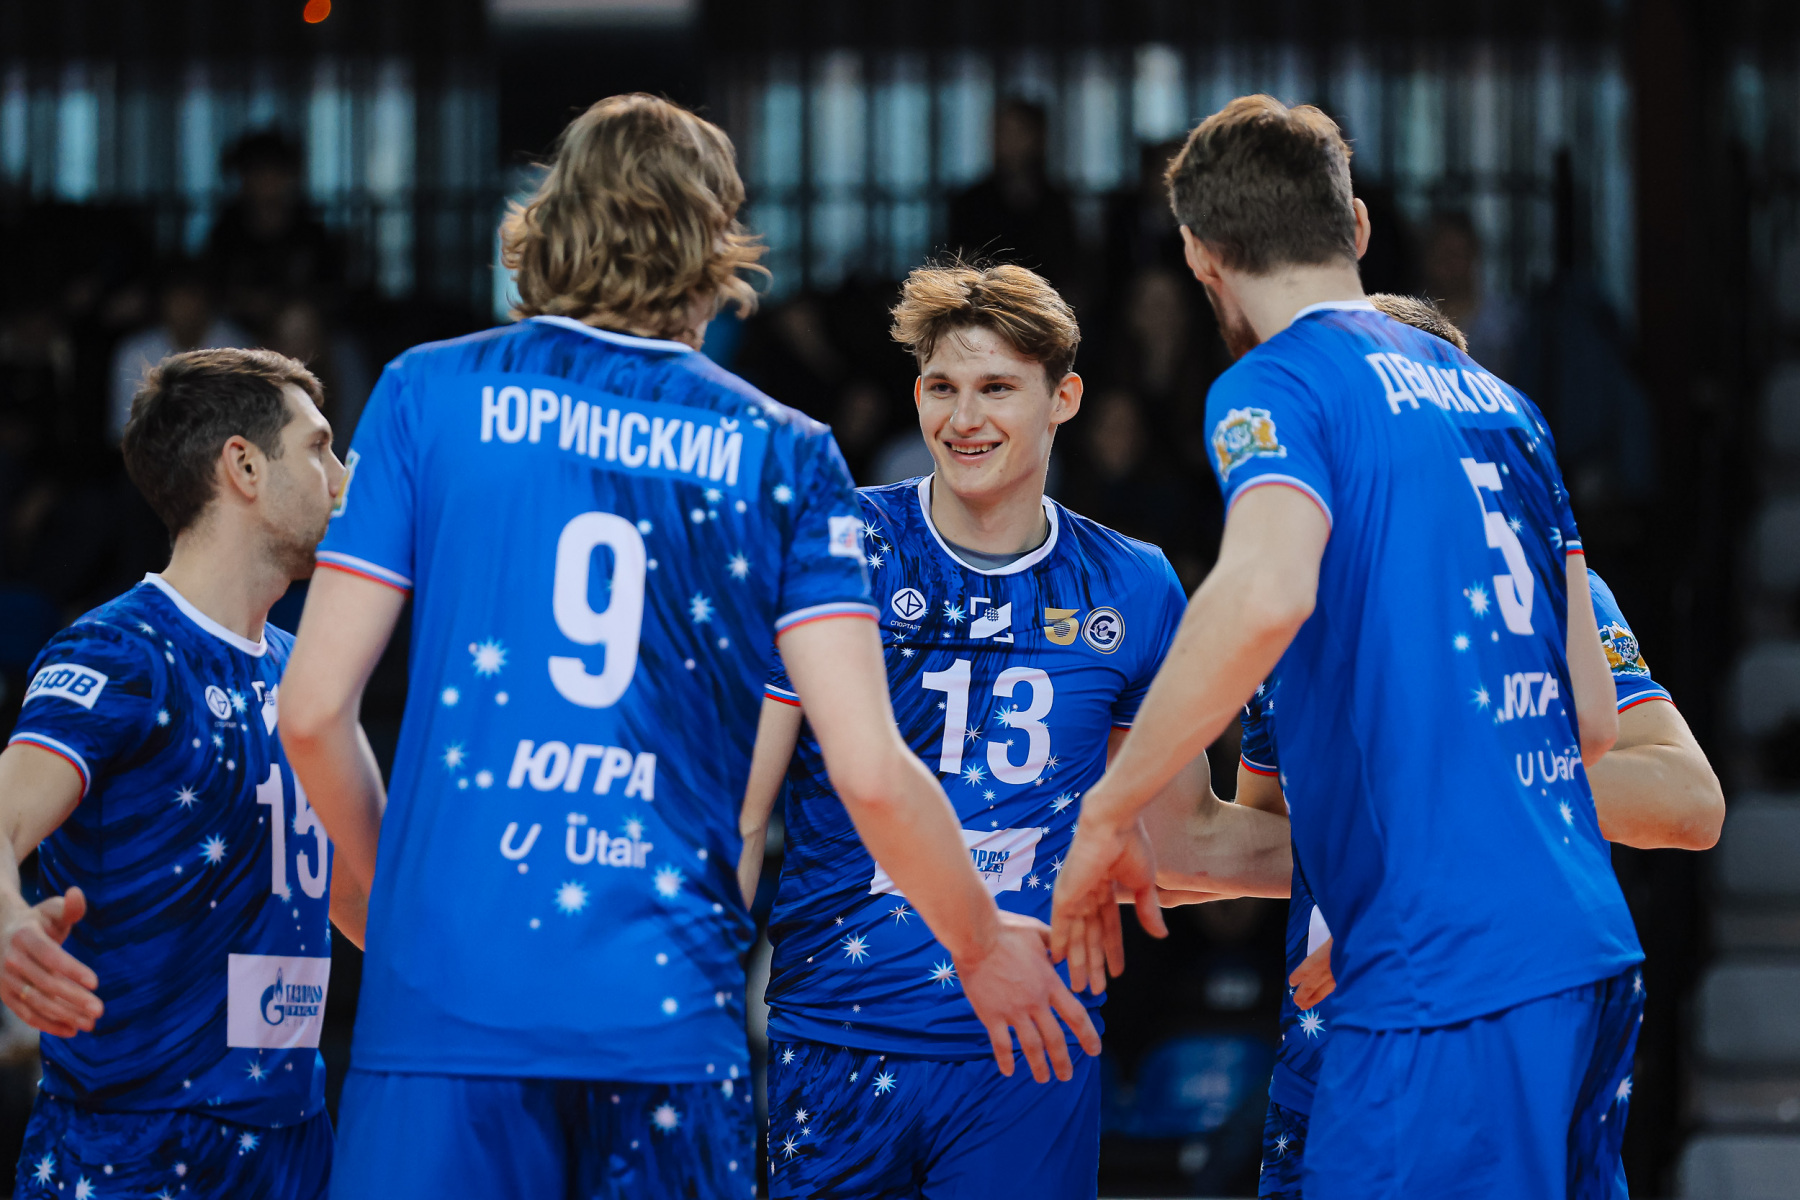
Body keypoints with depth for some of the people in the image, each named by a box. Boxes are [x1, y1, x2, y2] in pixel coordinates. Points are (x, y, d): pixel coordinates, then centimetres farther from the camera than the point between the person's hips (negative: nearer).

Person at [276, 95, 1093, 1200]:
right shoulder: (784, 456, 6)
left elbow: (314, 709, 3)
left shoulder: (430, 394, 6)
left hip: (448, 992, 0)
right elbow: (872, 773, 0)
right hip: (669, 1018, 1)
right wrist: (980, 947, 17)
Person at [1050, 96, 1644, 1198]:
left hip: (1448, 973, -8)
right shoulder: (1496, 400, 20)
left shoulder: (1277, 384, -2)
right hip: (1591, 949, 8)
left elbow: (1266, 592, -24)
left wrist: (1110, 811, -15)